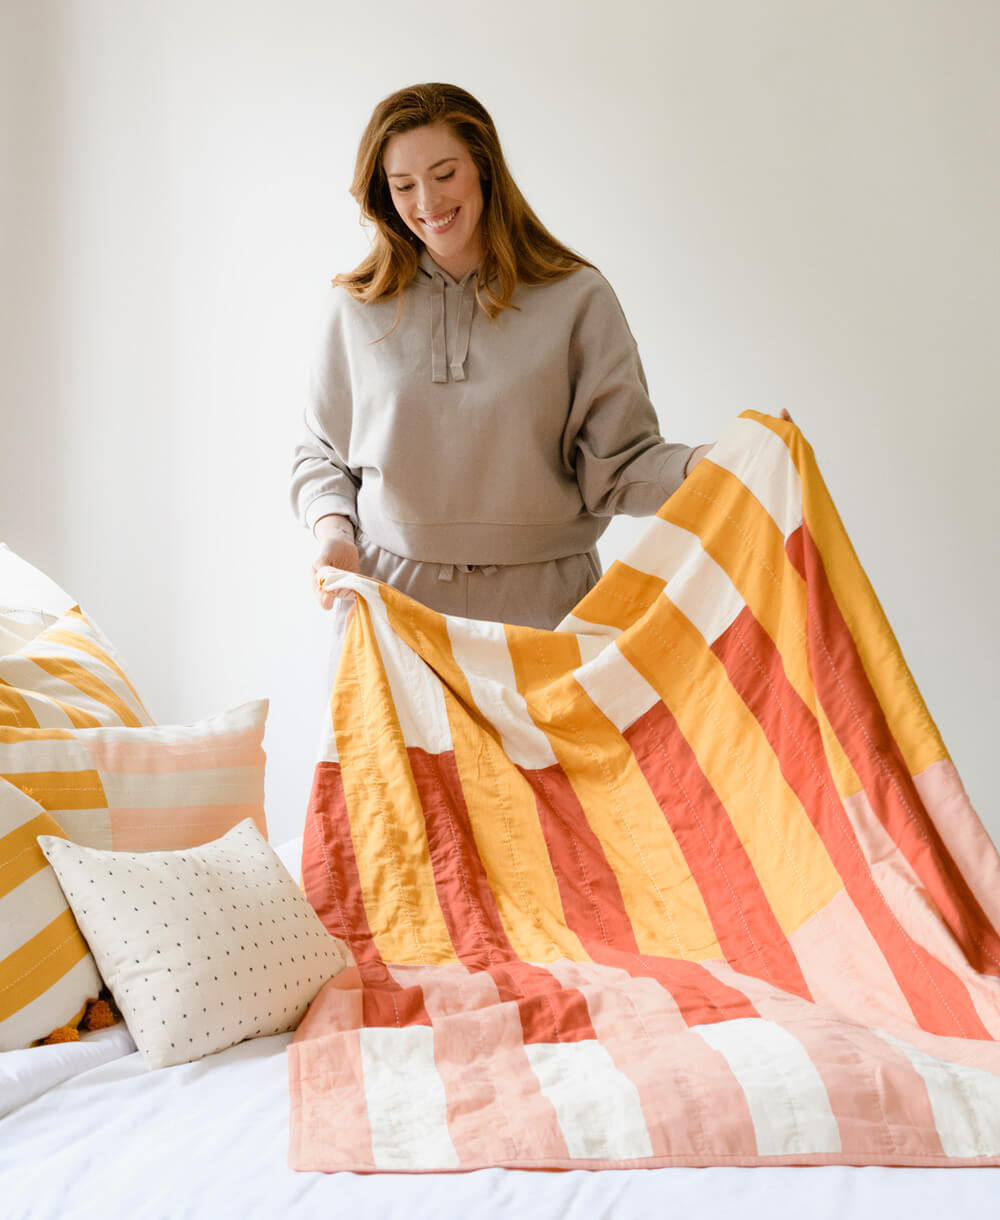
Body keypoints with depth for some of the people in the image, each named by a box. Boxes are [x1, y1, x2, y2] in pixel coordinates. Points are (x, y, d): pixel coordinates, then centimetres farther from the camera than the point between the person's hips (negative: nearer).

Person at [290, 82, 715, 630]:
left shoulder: (577, 298, 0)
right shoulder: (357, 307, 7)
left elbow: (614, 466, -3)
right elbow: (322, 455, 13)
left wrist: (704, 464, -21)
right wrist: (332, 528, -6)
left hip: (540, 605, -1)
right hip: (389, 595, 1)